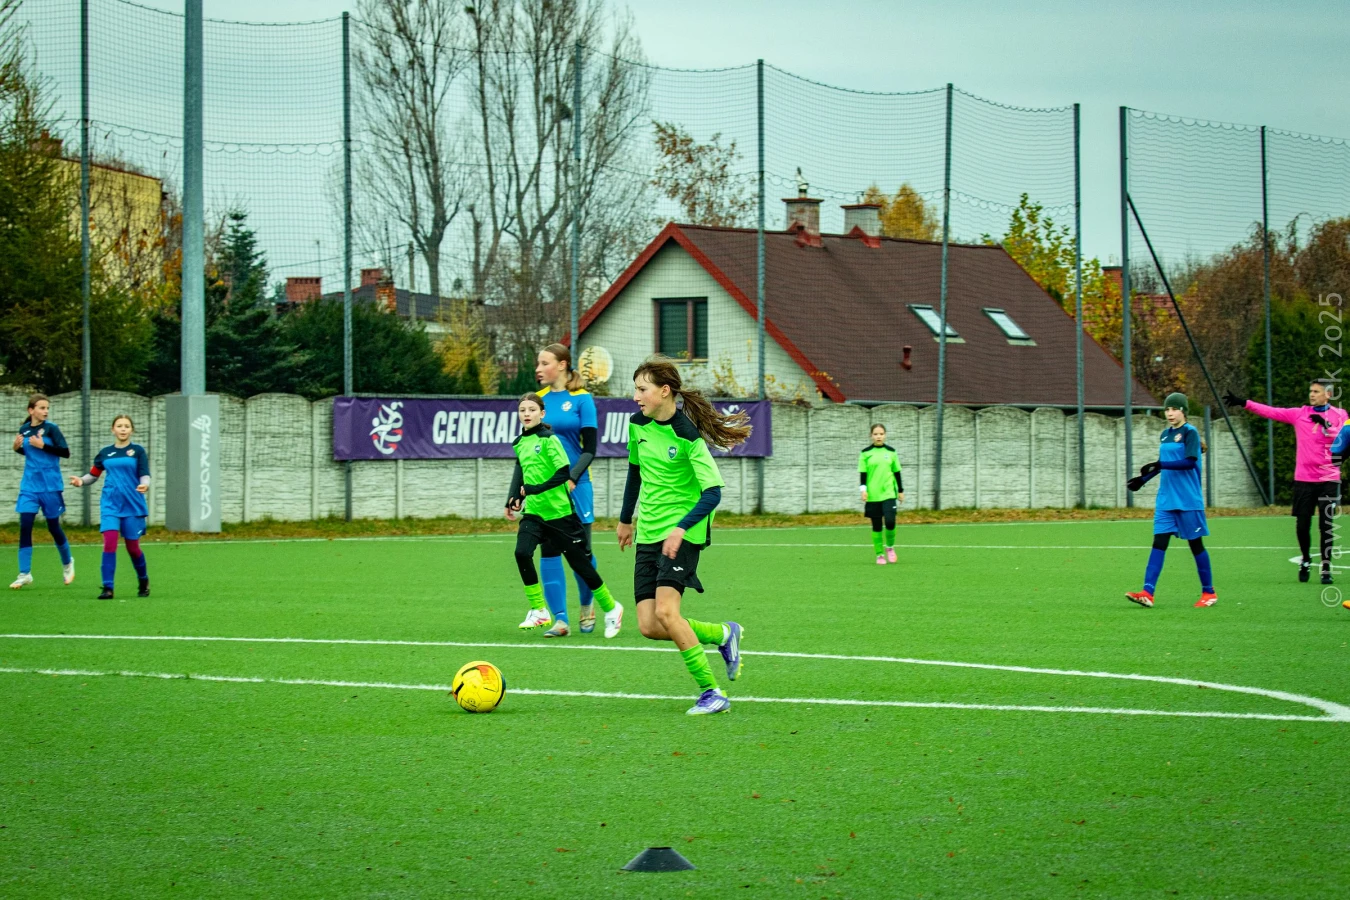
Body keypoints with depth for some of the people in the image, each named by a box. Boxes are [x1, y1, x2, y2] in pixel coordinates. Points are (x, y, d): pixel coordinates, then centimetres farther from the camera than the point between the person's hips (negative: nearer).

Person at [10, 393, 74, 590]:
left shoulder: (50, 428, -9)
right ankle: (25, 574, -2)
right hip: (30, 485, 3)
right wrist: (18, 447, -2)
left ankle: (67, 563, 34)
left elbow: (65, 453, -14)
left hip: (50, 486, -3)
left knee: (53, 527, 8)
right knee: (25, 526, -7)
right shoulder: (24, 429, 3)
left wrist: (43, 445, -23)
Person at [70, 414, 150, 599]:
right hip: (110, 504, 1)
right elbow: (93, 475, 14)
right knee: (109, 541, -16)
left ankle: (143, 581, 32)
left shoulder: (138, 451, 1)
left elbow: (145, 475, -7)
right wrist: (81, 481, -7)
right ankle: (107, 588, -15)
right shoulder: (105, 453, 8)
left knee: (132, 546, 5)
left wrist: (144, 485, -29)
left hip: (133, 505, -1)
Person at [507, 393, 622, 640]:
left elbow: (564, 472, -17)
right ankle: (538, 611, -7)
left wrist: (536, 489, -21)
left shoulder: (548, 439, -12)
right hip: (533, 511, 6)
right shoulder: (520, 443, 8)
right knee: (522, 552, -18)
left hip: (559, 511, -6)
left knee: (579, 562, 2)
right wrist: (514, 500, 7)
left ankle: (611, 608, 22)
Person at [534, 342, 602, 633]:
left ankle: (587, 604, 28)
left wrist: (571, 479, -19)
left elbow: (590, 448, -6)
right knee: (549, 550, -4)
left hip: (575, 484, -3)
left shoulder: (581, 399, -4)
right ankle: (560, 618, -2)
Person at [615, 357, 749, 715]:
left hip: (683, 533, -7)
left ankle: (712, 693, -13)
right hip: (648, 534, 7)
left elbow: (713, 492, -19)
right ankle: (724, 634, 21)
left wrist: (681, 528, -31)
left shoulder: (688, 436, -17)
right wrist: (626, 519, 30)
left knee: (665, 610, -23)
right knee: (649, 626, -4)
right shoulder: (638, 424, 4)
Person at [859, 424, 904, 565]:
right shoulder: (866, 453, 2)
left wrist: (901, 491, 12)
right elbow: (862, 473, 1)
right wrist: (863, 489, -10)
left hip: (889, 493, 0)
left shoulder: (891, 452, 6)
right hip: (872, 495, 0)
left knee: (890, 521, -15)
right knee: (876, 526, 2)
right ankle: (879, 554, 12)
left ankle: (890, 547, 10)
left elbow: (897, 472, 11)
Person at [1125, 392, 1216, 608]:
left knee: (1195, 543, 3)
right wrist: (1143, 479, 22)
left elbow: (1190, 462, -20)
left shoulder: (1190, 432, -8)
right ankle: (1147, 593, -12)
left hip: (1188, 500, -6)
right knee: (1159, 542, -4)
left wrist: (1160, 465, -27)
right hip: (1166, 499, 6)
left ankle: (1208, 592, 16)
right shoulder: (1165, 434, 12)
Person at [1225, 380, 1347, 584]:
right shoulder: (1300, 414, 6)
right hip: (1304, 479, 2)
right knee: (1302, 525, 1)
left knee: (1326, 526, -3)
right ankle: (1305, 560, 25)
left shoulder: (1339, 415, 4)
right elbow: (1271, 412, 1)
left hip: (1328, 479, -2)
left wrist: (1325, 425, -21)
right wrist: (1244, 404, -7)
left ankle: (1326, 568, 8)